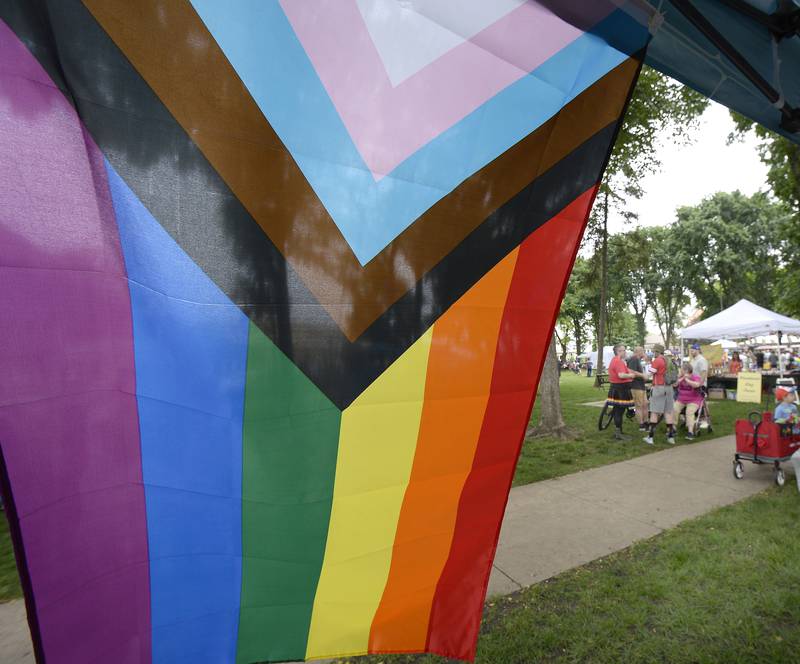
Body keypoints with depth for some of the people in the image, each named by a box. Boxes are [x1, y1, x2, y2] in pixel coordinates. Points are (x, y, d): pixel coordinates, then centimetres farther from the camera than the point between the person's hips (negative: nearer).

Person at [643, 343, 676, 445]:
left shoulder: (657, 360, -11)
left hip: (658, 387, -6)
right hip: (669, 387, 6)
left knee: (654, 412, -3)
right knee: (668, 412, 10)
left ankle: (650, 437, -3)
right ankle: (671, 436, 11)